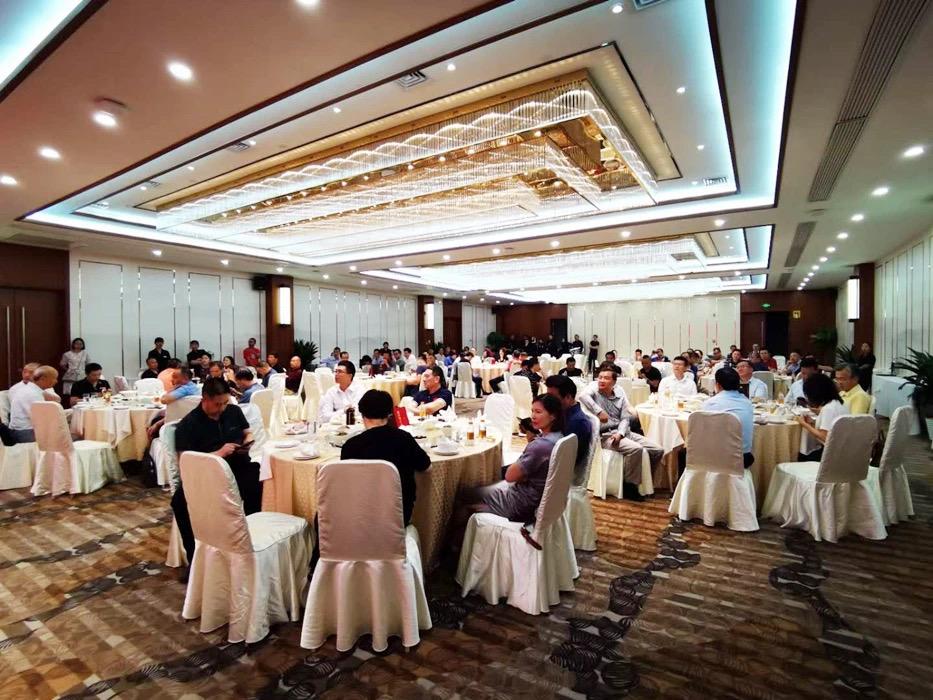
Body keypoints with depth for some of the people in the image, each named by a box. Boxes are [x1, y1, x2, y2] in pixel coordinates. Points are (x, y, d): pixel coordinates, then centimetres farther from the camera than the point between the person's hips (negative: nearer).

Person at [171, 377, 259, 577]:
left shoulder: (234, 411, 10)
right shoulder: (188, 424, -2)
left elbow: (248, 433, 24)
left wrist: (248, 442, -1)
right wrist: (218, 453, -15)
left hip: (238, 468, 2)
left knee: (261, 484, -30)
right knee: (180, 502, -30)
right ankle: (194, 557, -11)